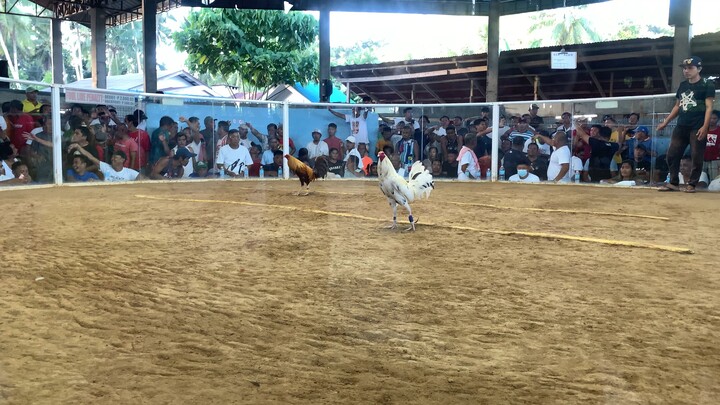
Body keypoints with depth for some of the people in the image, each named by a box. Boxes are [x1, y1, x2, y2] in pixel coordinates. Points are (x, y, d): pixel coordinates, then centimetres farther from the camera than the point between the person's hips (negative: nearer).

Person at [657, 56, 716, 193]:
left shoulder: (707, 84, -4)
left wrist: (705, 127, -19)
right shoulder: (682, 85, 15)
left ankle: (692, 184, 8)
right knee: (672, 154, 3)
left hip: (698, 128, -6)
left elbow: (709, 107, -10)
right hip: (681, 126, 6)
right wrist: (665, 122, 16)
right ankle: (674, 183, 12)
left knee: (697, 157, -2)